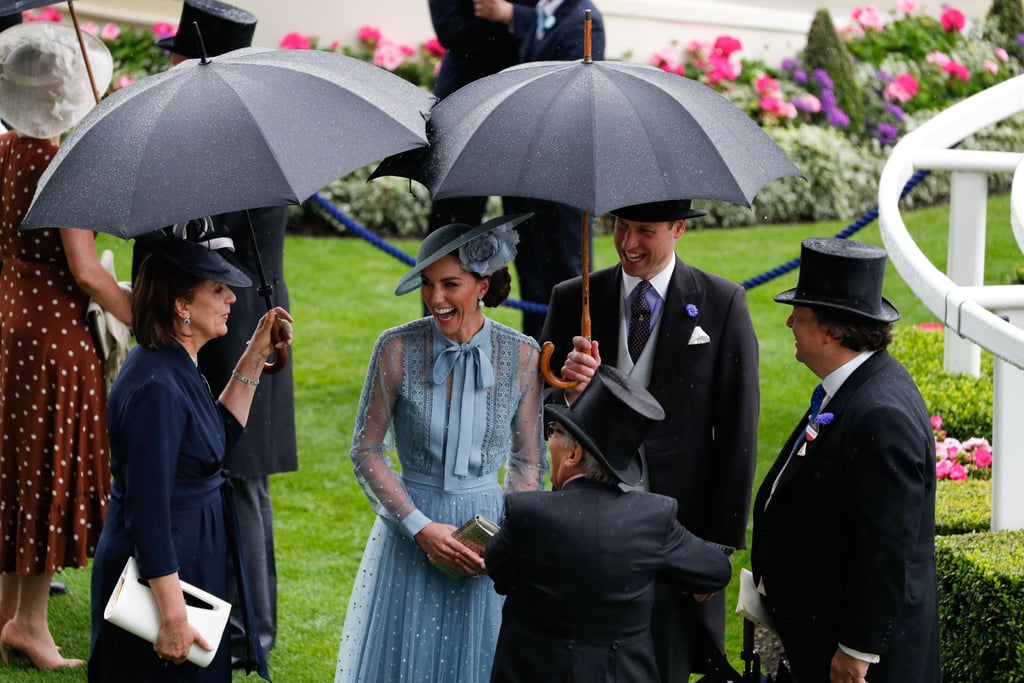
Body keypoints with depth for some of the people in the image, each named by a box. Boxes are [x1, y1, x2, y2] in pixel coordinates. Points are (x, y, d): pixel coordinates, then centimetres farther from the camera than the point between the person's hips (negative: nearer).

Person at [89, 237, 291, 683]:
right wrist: (172, 616, -24)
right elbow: (148, 513, -25)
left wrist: (253, 359, 13)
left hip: (196, 559, 10)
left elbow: (218, 440, 20)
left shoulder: (177, 368, 6)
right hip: (162, 575, -10)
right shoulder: (155, 387, -24)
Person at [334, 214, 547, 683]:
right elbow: (366, 450, -3)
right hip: (409, 527, -1)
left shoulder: (522, 356, -5)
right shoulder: (397, 349, -8)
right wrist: (421, 526, -12)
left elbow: (528, 461, 4)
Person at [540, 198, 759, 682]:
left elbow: (738, 431, -3)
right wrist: (570, 388, -19)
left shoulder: (721, 304, -4)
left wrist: (721, 542, -6)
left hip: (679, 518, -2)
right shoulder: (573, 300, 3)